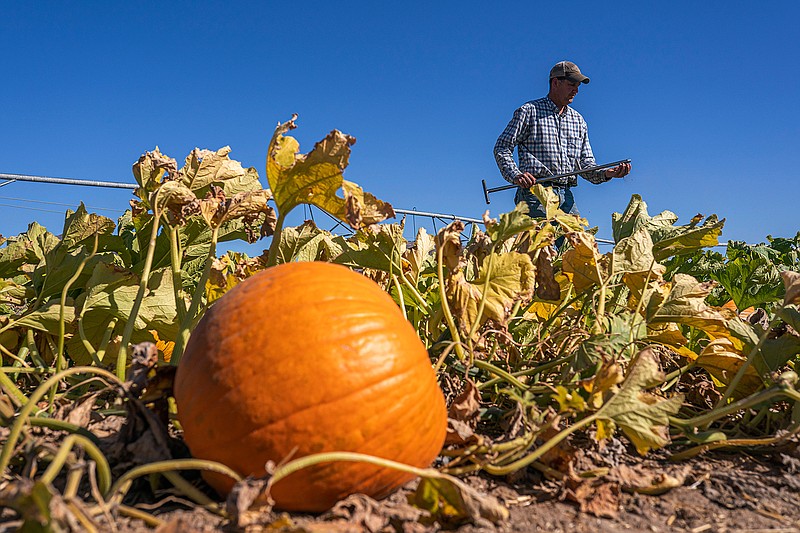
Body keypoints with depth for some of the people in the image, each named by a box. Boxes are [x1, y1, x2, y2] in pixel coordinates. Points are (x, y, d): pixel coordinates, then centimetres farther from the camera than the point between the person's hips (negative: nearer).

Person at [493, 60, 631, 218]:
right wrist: (515, 175, -17)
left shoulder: (578, 120, 21)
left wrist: (606, 173, -2)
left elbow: (586, 164, 19)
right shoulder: (529, 111, 5)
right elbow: (502, 147, 0)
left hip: (566, 196, 5)